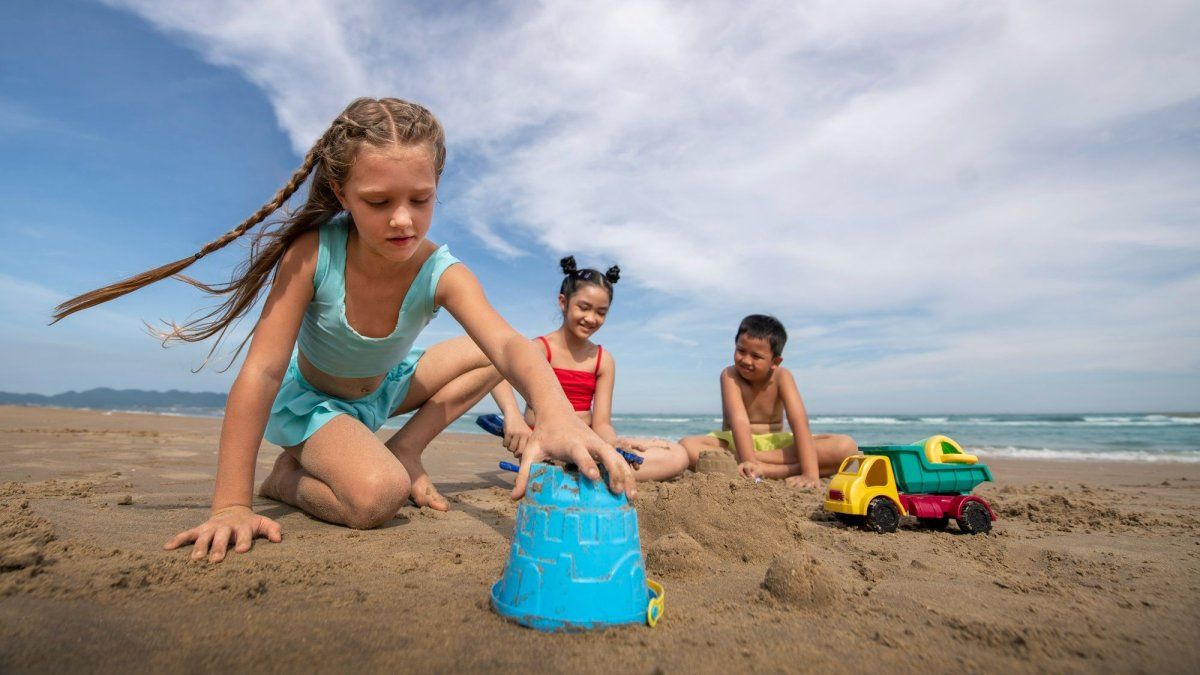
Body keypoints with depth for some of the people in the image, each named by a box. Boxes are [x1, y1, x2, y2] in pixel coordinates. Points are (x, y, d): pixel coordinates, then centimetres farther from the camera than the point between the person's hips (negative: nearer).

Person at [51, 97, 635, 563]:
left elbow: (507, 344, -46)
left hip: (383, 390, 4)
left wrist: (558, 415, -68)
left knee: (482, 356, -10)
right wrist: (230, 505, -35)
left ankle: (404, 450, 0)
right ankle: (290, 477, 1)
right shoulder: (313, 253, -31)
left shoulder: (442, 274, -28)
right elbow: (261, 371, -32)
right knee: (377, 496, -31)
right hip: (309, 397, -4)